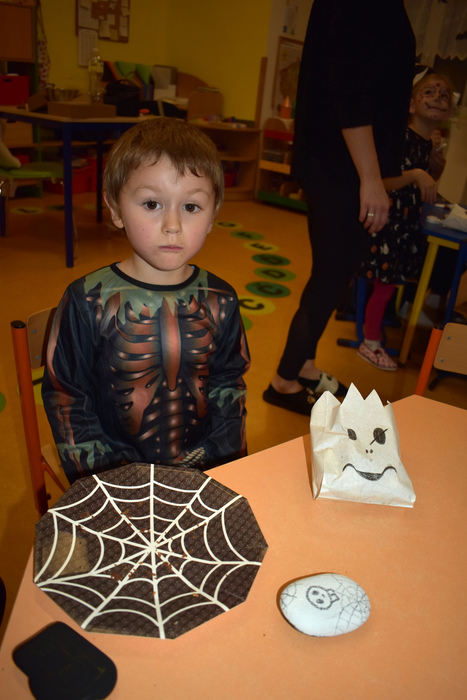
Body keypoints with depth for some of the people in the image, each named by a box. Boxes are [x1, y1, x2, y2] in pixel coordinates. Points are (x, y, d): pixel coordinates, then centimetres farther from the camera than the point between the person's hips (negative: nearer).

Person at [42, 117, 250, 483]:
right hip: (118, 477, -2)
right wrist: (108, 478, -8)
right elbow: (64, 398, -1)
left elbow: (229, 387, 9)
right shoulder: (89, 301, -8)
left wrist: (223, 463, -1)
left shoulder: (220, 300, 1)